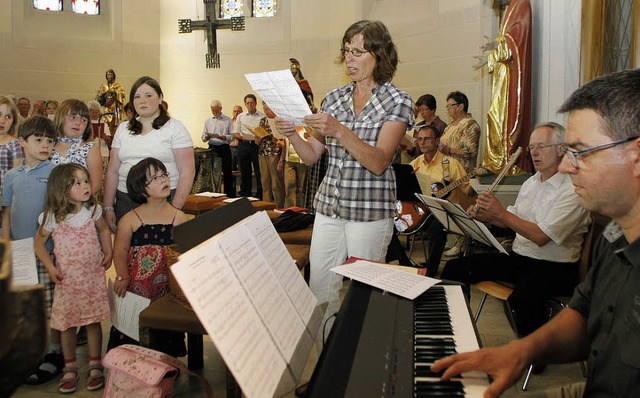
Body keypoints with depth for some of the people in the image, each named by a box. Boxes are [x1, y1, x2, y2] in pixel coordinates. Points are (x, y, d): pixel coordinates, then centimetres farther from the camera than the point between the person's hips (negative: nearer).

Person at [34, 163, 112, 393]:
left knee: (93, 321, 6)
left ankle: (95, 366, 20)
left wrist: (108, 253, 4)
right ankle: (70, 368, 24)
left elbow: (104, 230, 15)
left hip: (94, 276, 2)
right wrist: (50, 268, -7)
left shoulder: (92, 210, -2)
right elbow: (39, 242, 1)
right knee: (67, 324, 7)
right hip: (67, 279, -1)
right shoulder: (53, 217, -10)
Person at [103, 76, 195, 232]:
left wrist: (175, 210, -14)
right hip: (125, 200, 4)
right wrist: (108, 208, 8)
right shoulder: (123, 129, 13)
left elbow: (187, 172, -8)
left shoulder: (175, 128, -1)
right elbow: (113, 170, 13)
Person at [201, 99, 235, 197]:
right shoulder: (208, 120, 14)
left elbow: (232, 136, -3)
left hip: (224, 148, -3)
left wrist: (223, 137, -19)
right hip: (212, 148, 3)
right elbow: (203, 138, 11)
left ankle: (230, 194, 6)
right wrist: (207, 137, -11)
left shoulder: (228, 120, 5)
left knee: (227, 172, -1)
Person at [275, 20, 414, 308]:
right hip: (329, 205, 5)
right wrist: (292, 134, -9)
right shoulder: (334, 98, 9)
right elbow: (312, 156, 10)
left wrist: (339, 131, -28)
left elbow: (379, 162, -17)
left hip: (370, 210, -4)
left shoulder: (397, 101, -5)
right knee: (319, 287, 7)